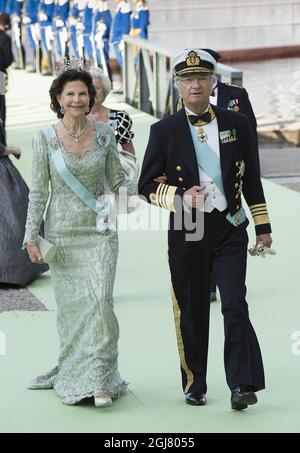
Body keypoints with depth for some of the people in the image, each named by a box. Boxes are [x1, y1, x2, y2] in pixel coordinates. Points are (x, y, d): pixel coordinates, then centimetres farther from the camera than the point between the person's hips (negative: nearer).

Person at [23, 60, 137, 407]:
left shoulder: (103, 134, 2)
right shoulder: (45, 138, -2)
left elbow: (118, 181, 10)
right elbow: (38, 191, 1)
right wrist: (31, 238, -2)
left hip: (99, 232, 0)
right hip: (62, 233, 0)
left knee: (100, 299, -13)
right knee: (70, 305, 4)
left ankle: (99, 381, -8)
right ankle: (72, 377, 18)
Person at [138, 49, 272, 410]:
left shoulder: (236, 124, 5)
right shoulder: (164, 131, 0)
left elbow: (251, 178, 12)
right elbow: (147, 185, 3)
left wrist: (262, 226, 11)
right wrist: (179, 197, -15)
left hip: (230, 231, 0)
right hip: (187, 234, 0)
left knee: (235, 306, -11)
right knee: (191, 313, 6)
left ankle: (242, 384, -6)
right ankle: (194, 386, 19)